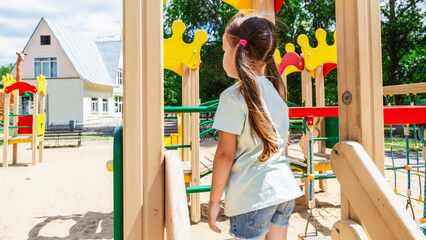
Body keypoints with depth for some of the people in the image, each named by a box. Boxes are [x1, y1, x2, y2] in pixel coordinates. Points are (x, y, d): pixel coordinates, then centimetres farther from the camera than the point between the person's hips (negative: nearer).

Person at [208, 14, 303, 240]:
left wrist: (214, 200, -6)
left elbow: (225, 154, -14)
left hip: (251, 196, -7)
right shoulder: (276, 91, 8)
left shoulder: (234, 96, -14)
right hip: (285, 190, 7)